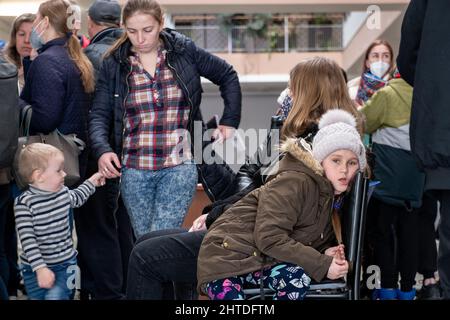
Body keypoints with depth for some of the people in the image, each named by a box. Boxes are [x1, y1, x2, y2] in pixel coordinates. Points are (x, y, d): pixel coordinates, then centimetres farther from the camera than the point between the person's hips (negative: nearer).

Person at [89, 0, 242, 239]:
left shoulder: (184, 52, 1)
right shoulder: (114, 65, 3)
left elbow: (228, 76, 14)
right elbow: (99, 114, 1)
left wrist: (229, 121, 8)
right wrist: (102, 150, -17)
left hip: (179, 167, -2)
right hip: (134, 171, 2)